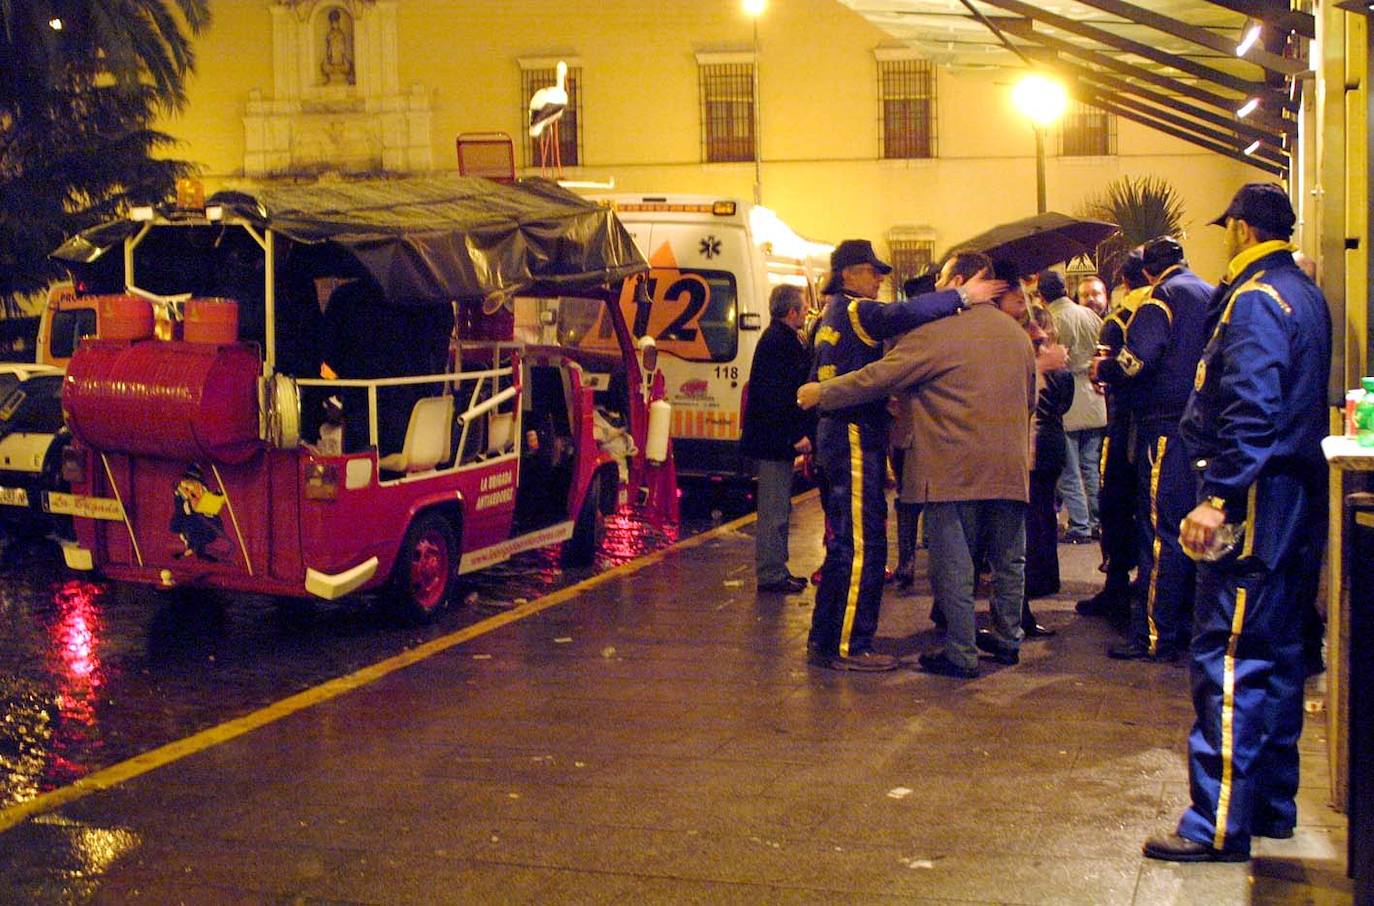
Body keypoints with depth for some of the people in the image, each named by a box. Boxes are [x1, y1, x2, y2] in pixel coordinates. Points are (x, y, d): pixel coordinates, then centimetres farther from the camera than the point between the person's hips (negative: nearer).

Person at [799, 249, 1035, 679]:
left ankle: (961, 652, 2)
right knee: (1008, 560, 17)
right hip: (1010, 467, 7)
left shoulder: (936, 332, -11)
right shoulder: (1017, 333, 12)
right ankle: (1007, 639, 28)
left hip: (955, 468, -7)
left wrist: (821, 393, 0)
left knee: (953, 563, 0)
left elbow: (878, 377, -11)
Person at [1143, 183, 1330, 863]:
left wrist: (1217, 498, -26)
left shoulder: (1256, 301, -14)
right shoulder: (1306, 296, 15)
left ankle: (1220, 825, -5)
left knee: (1227, 660, -8)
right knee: (1276, 654, 16)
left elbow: (1252, 410, -24)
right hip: (1295, 498, 10)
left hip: (1256, 501, -10)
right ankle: (1272, 802, 26)